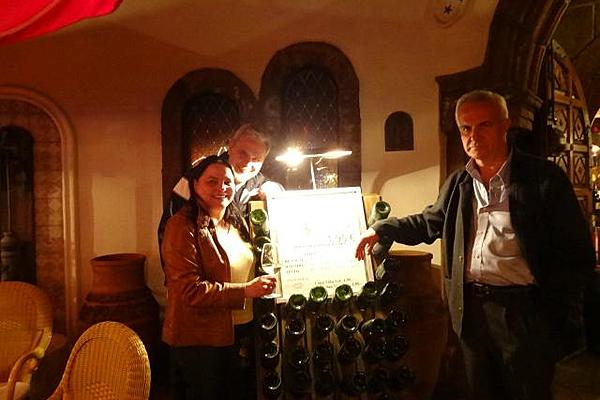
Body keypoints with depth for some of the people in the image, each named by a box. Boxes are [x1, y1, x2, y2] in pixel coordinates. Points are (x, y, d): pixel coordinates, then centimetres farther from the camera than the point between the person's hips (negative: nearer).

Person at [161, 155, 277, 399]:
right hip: (200, 339, -7)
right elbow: (190, 290, -23)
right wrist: (245, 290, -26)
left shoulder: (237, 221, 9)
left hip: (242, 331, 7)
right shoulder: (183, 226, -16)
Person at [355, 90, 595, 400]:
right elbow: (429, 223, 22)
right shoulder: (457, 183, 8)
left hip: (524, 312, -4)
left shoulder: (544, 177, -7)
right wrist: (381, 229, 13)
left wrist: (551, 312, -13)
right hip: (470, 309, 5)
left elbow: (578, 254, -7)